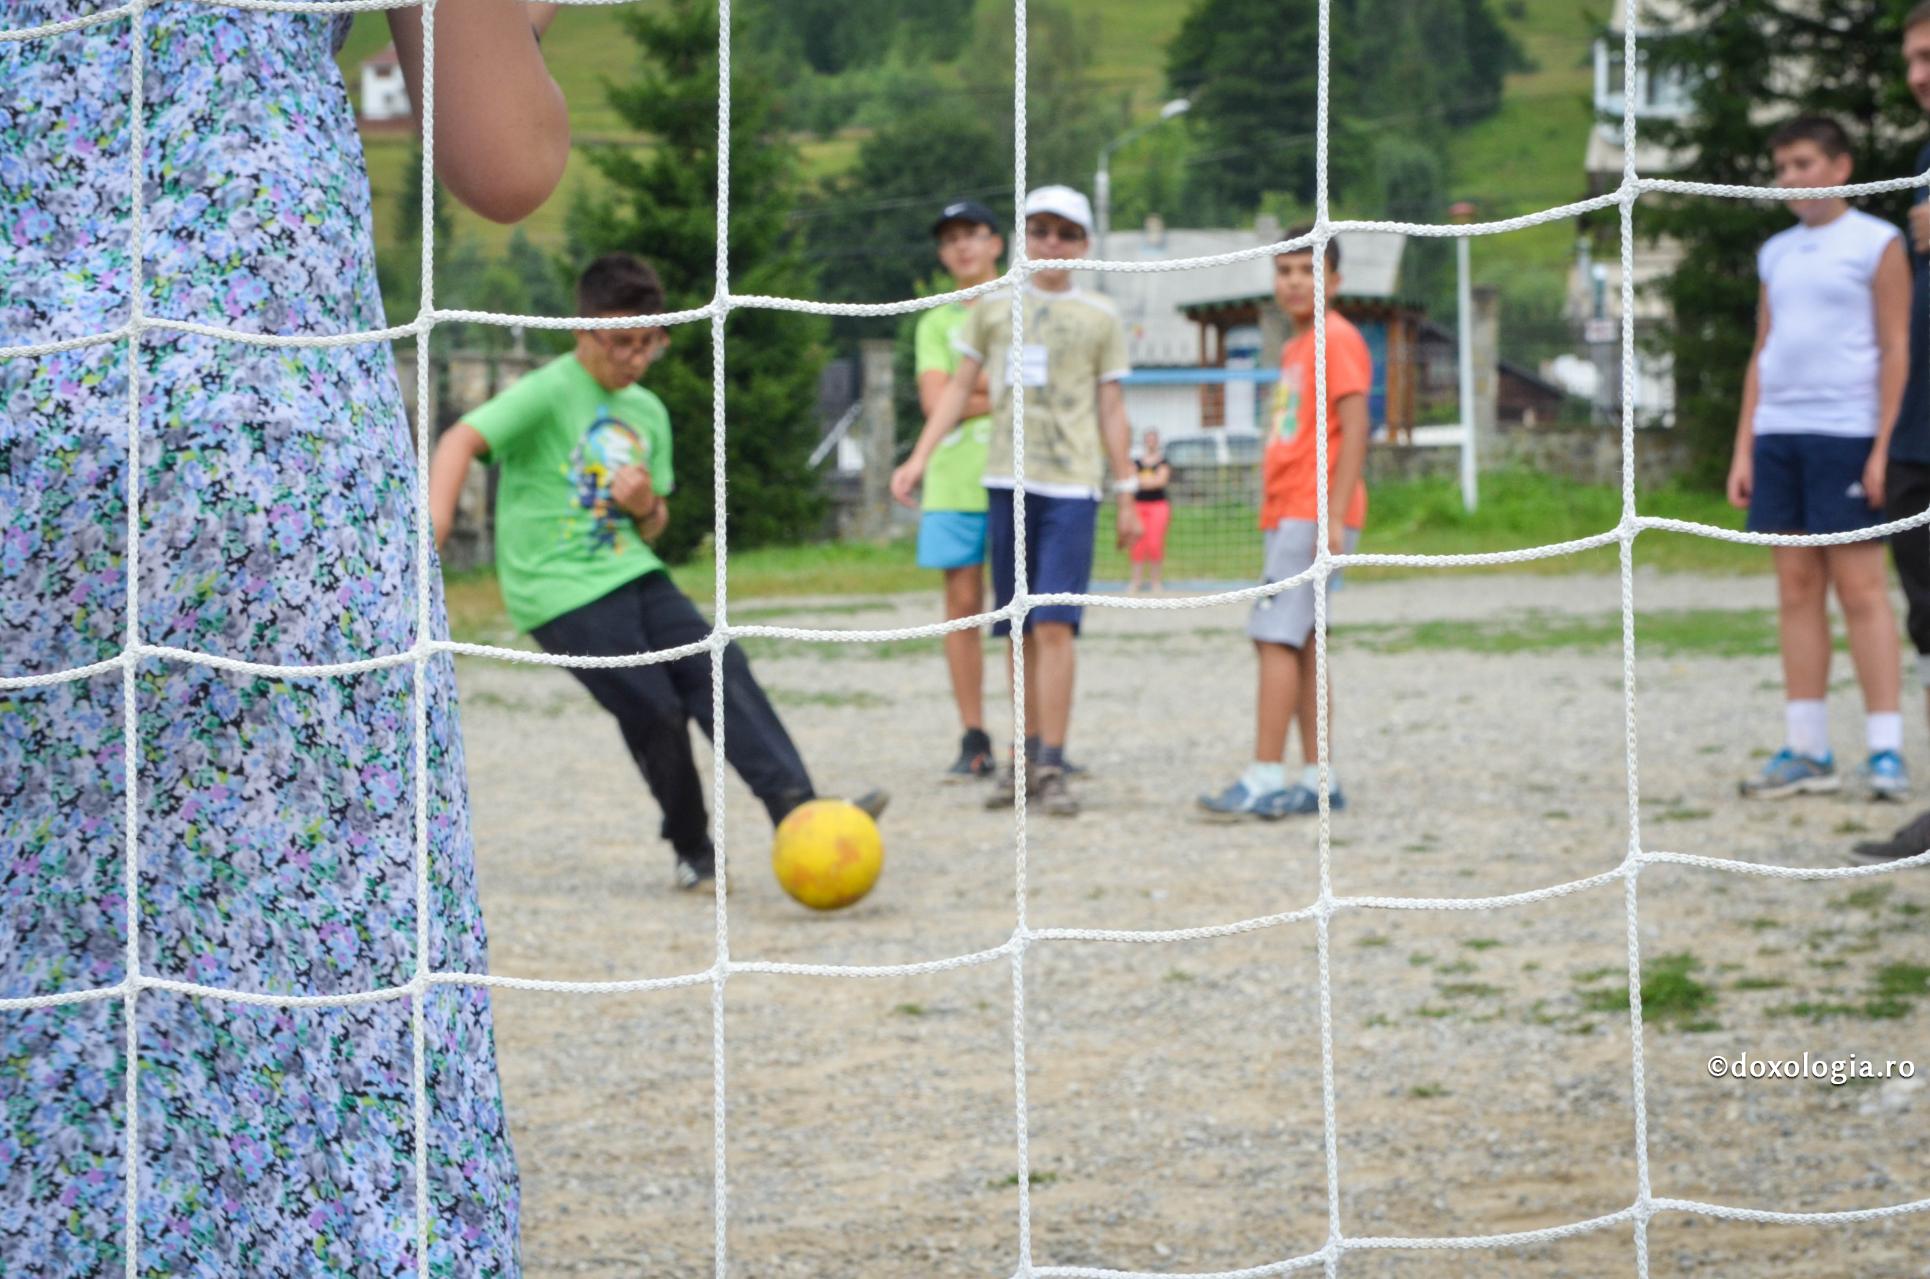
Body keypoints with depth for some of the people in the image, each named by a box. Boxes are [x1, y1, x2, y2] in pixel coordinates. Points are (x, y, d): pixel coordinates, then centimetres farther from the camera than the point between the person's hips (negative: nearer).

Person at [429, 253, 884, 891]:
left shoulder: (647, 413, 14)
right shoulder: (550, 393, -8)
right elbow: (461, 442, -21)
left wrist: (647, 507, -2)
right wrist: (435, 530, -36)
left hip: (634, 574, 6)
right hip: (563, 592, -6)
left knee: (721, 667, -13)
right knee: (656, 710, -13)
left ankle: (796, 808, -21)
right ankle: (693, 853, 5)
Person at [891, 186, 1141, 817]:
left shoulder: (1100, 318, 8)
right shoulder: (995, 307, 12)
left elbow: (1111, 412, 10)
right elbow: (959, 389, 14)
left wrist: (1127, 497, 9)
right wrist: (919, 458, 5)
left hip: (1071, 486, -3)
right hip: (1006, 481, 3)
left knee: (1054, 624, -14)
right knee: (1025, 631, 6)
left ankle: (1051, 766, -14)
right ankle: (1027, 760, 12)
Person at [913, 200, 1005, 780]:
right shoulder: (936, 323, 14)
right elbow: (934, 400, 0)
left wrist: (969, 385, -6)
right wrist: (1002, 394, -5)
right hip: (952, 480, 2)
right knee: (962, 602, -1)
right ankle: (974, 740, 3)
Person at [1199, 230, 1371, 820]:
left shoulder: (1337, 340, -9)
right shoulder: (1295, 348, 20)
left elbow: (1354, 429, -17)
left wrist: (1333, 514, -23)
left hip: (1314, 514, -10)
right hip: (1287, 516, 10)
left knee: (1277, 639, -15)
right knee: (1299, 644, 9)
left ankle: (1265, 779, -18)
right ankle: (1319, 778, 11)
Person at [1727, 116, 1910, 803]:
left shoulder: (1877, 245, 1)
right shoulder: (1776, 254, 17)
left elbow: (1896, 350, -3)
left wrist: (1883, 449, -11)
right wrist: (1743, 450, 13)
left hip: (1847, 433, -6)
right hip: (1777, 434, 6)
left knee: (1859, 587, -7)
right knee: (1796, 588, 5)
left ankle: (1885, 751, -5)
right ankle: (1805, 751, 7)